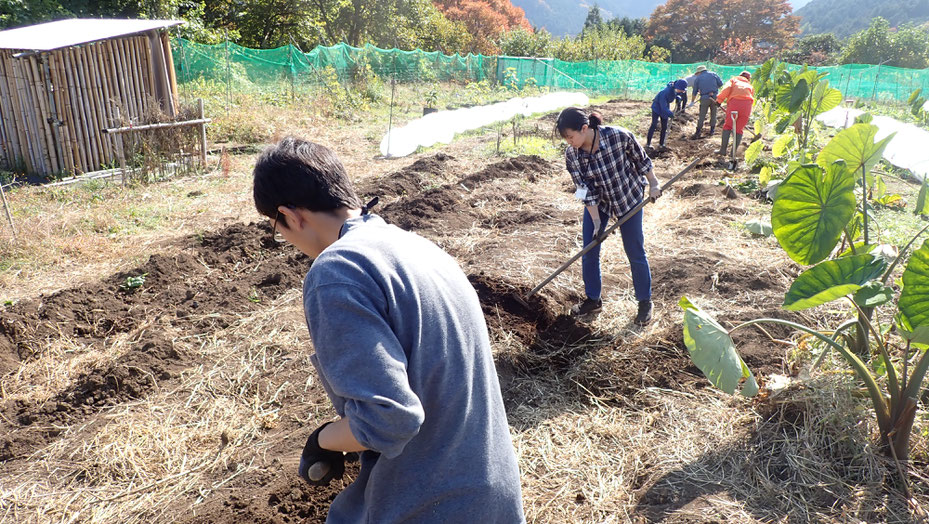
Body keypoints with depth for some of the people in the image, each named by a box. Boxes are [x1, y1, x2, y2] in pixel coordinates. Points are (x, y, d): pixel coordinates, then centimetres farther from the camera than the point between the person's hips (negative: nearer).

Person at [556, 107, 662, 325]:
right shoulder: (572, 155, -21)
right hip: (597, 202, 3)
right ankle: (593, 300, 23)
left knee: (635, 252, 3)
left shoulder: (619, 136, -30)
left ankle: (645, 302, 21)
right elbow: (586, 190, -17)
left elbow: (641, 159, -12)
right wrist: (596, 222, -20)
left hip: (629, 197, -3)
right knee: (589, 251, 4)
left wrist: (653, 184, -4)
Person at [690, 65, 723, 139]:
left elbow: (695, 92, 11)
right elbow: (720, 83, 6)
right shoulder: (713, 74, 10)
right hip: (715, 96, 2)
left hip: (704, 98, -2)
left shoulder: (697, 78, 8)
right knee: (713, 114, 14)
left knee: (702, 116, 1)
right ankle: (712, 130, 20)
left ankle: (698, 131, -3)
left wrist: (693, 101, 20)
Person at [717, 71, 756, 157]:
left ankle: (723, 149, -3)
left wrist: (719, 100, 1)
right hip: (747, 105, 3)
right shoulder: (750, 87, 32)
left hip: (734, 102, -2)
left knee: (727, 125, 5)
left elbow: (727, 89, 3)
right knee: (739, 129, 7)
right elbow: (752, 98, 23)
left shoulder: (733, 80, 24)